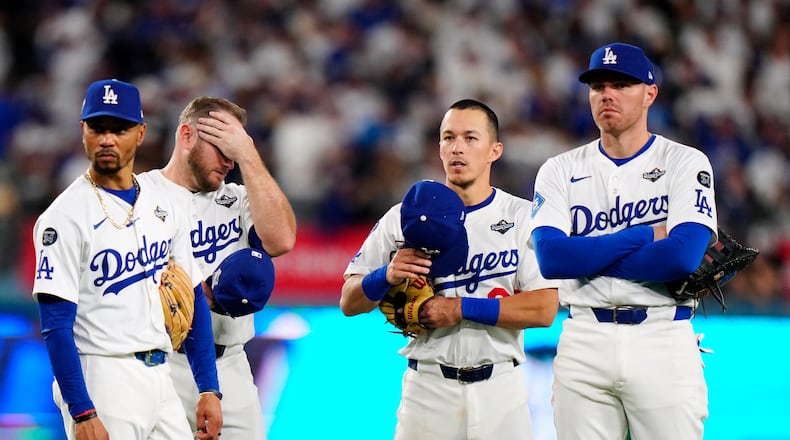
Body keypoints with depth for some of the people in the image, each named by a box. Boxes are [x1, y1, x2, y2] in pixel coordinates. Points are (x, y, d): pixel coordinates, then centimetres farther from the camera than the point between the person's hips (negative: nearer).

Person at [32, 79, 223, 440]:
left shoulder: (164, 207, 10)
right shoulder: (65, 217, -9)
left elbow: (192, 300, 16)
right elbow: (56, 325, -14)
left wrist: (209, 389, 9)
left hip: (160, 379, 6)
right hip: (102, 381, -6)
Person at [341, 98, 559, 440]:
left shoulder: (522, 217, 1)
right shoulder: (405, 217, 5)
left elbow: (544, 309, -8)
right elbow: (349, 303, 5)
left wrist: (460, 308, -13)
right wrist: (387, 276, -16)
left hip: (500, 386, 0)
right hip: (428, 386, 1)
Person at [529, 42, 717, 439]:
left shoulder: (686, 163, 2)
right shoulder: (560, 170, 9)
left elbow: (683, 256, -14)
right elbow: (550, 257, -7)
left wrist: (587, 257, -7)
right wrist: (645, 236, -9)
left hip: (664, 341, -2)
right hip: (584, 342, 2)